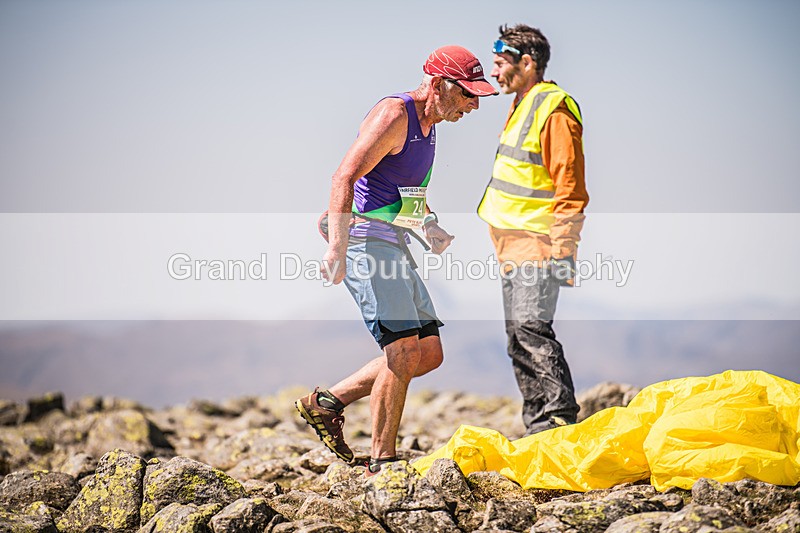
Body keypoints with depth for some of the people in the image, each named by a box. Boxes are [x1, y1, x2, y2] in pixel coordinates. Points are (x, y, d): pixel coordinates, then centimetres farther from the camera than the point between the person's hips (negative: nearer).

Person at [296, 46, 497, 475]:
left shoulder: (428, 124, 17)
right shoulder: (394, 114, -13)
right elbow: (344, 177, -23)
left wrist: (429, 226, 15)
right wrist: (337, 247, -33)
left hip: (393, 244, 10)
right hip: (366, 239, -10)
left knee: (429, 353, 7)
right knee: (404, 350, -15)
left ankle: (327, 403, 14)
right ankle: (381, 462, -7)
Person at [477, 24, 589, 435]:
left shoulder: (554, 109, -13)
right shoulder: (522, 106, 18)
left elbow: (570, 189, -18)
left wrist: (563, 252, -22)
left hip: (538, 245, -10)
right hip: (515, 246, 10)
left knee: (531, 330, -19)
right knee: (519, 339, 11)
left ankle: (559, 421, -18)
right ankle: (539, 430, 16)